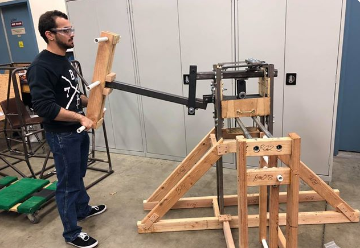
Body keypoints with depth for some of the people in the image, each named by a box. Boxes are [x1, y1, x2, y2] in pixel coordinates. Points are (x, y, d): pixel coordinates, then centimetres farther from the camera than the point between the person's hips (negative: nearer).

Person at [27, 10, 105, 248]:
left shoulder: (64, 60, 8)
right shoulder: (41, 67, -20)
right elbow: (44, 107, -26)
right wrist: (81, 117, -23)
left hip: (78, 130, 9)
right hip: (62, 135, -9)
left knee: (79, 174, 24)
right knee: (68, 182, 4)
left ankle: (83, 208, 46)